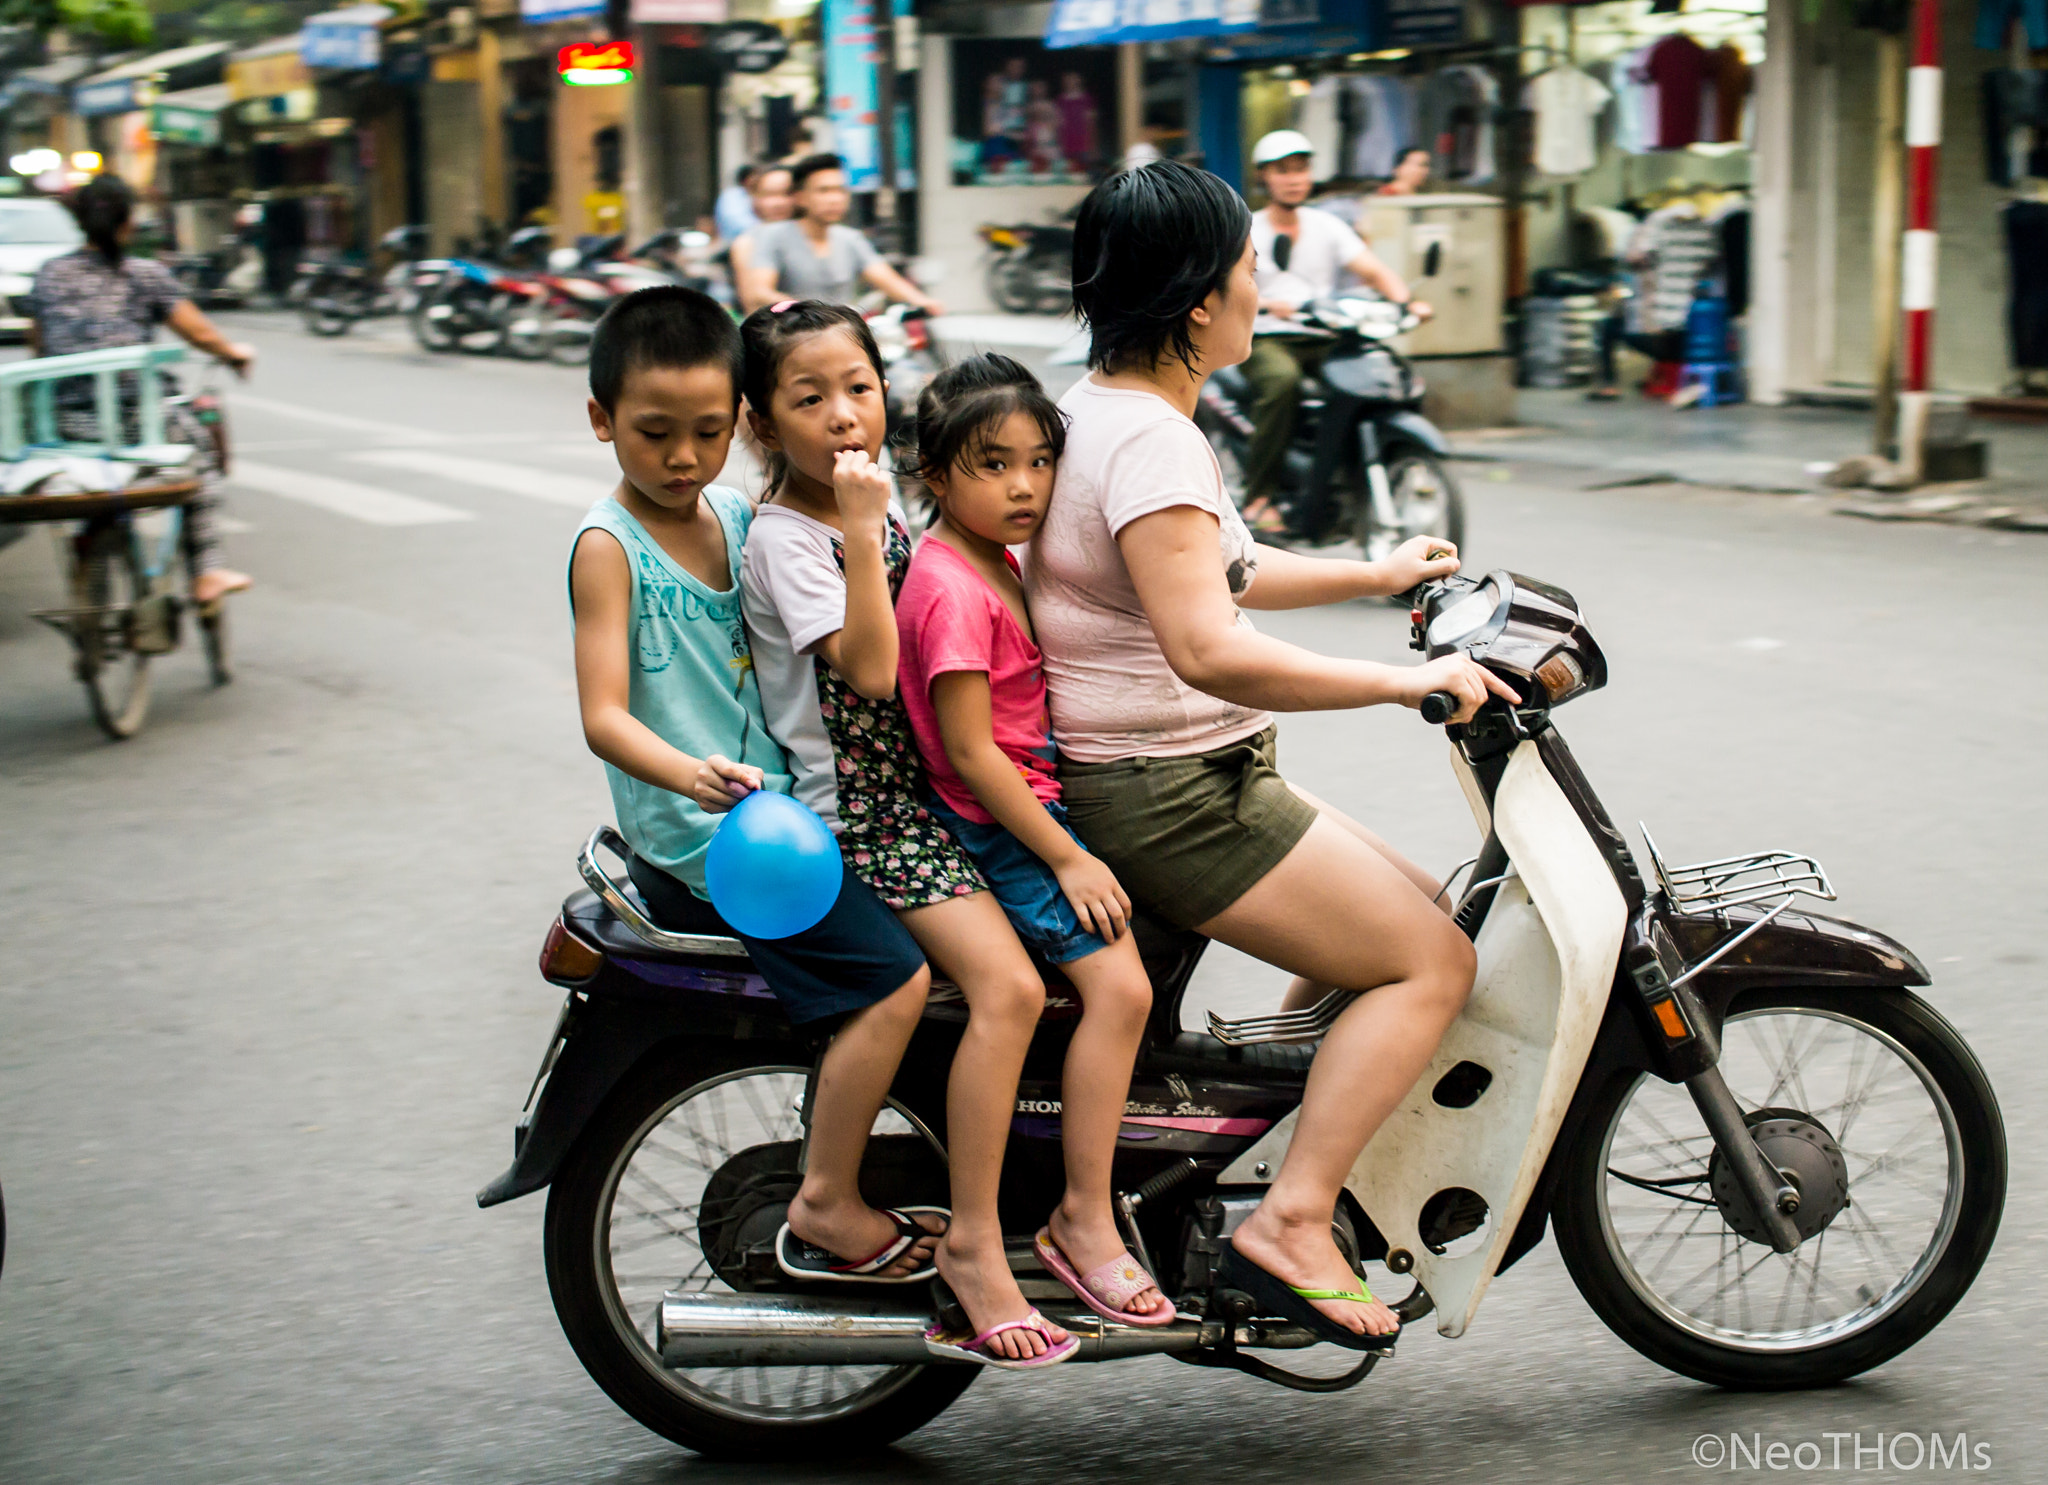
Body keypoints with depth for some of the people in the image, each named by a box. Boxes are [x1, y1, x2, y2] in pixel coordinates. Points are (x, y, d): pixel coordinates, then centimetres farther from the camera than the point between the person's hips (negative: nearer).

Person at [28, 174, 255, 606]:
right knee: (198, 444, 26)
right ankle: (206, 573, 24)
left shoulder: (49, 274, 6)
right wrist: (236, 354, 21)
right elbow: (199, 334, 0)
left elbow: (36, 346, 18)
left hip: (65, 421, 3)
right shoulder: (146, 274, -4)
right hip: (135, 420, -3)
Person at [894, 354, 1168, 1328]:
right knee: (1118, 985, -19)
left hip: (1036, 802, 10)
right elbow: (969, 751, -22)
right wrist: (1067, 860, -20)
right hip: (992, 826, -10)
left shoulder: (996, 560, 9)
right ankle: (1083, 1222, -13)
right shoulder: (952, 589, -21)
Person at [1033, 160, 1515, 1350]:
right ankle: (1290, 1227, -9)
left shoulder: (1104, 406, 12)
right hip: (1168, 794, -10)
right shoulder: (1148, 438, -21)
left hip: (1191, 777, 10)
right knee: (1431, 965, -8)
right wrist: (1406, 681, -27)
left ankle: (1287, 1141, 21)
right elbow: (1210, 648, -32)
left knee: (1424, 912, 18)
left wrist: (1371, 576, 27)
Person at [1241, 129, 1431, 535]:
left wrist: (1407, 299, -16)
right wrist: (1265, 304, -29)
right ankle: (1259, 495, -29)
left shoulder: (1327, 226, 16)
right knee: (1282, 380, -38)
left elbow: (1372, 270, 5)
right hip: (1265, 340, -3)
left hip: (1324, 341, 3)